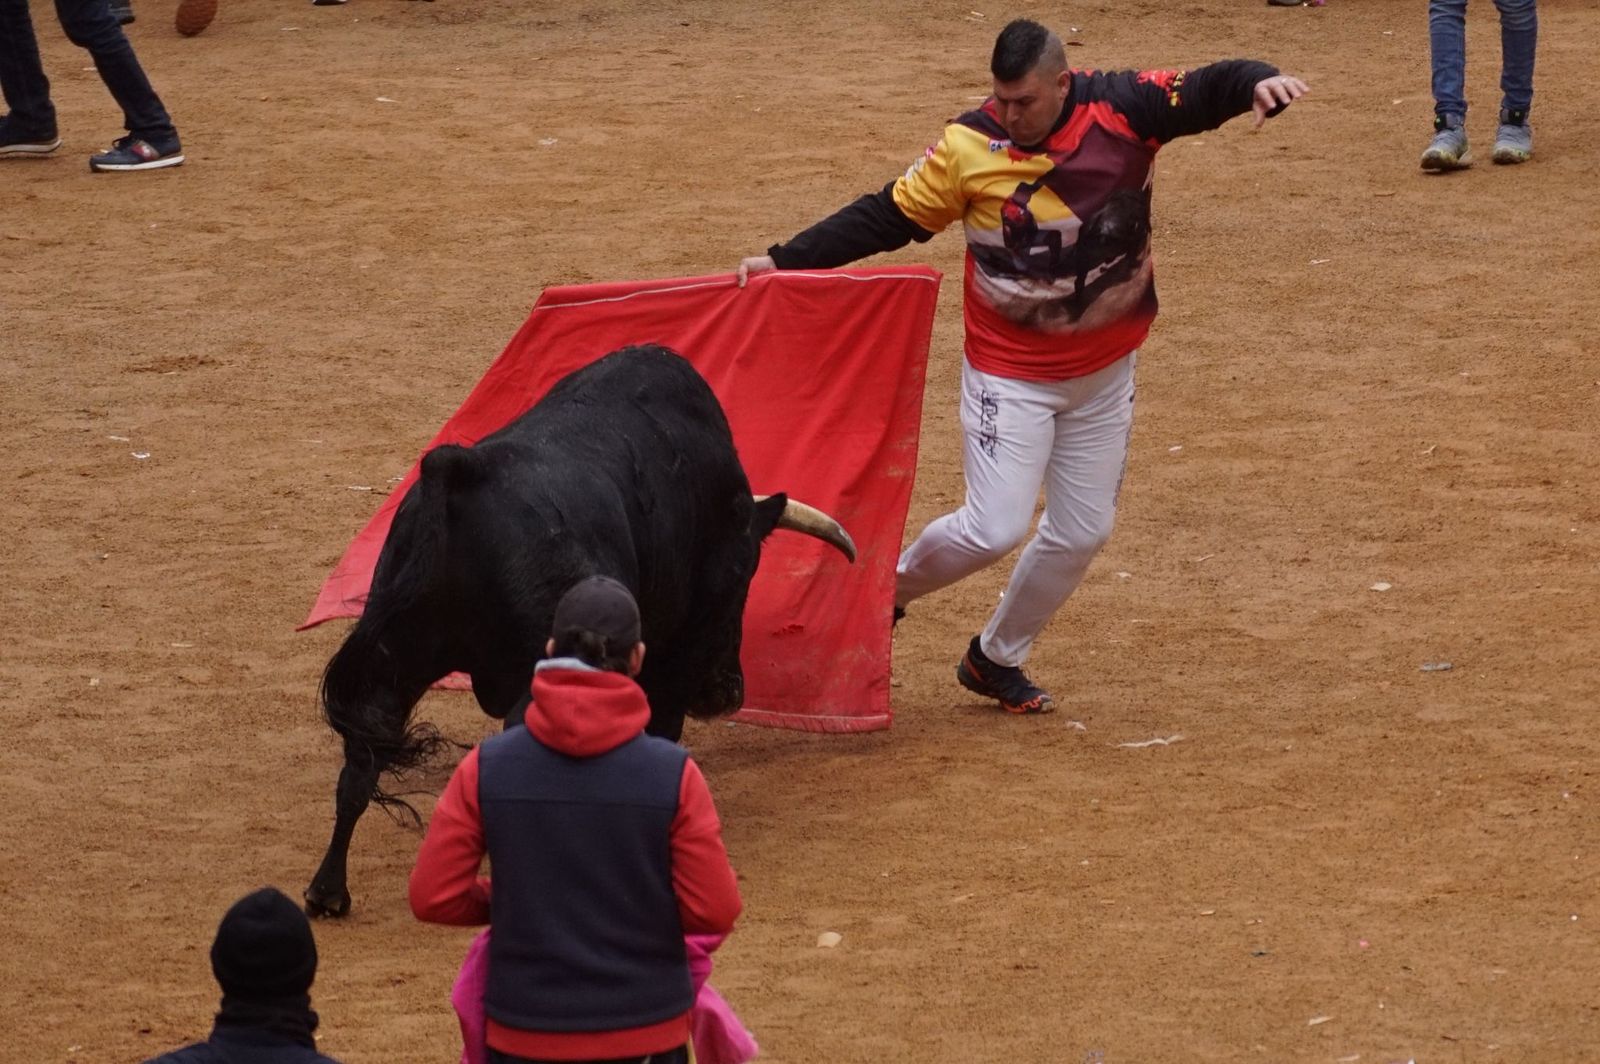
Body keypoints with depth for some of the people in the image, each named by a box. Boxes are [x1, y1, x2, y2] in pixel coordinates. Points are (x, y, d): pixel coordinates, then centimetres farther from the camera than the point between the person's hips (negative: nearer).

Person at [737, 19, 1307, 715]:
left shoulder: (1123, 110, -12)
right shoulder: (969, 147, -14)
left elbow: (1205, 92, -20)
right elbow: (886, 217, -7)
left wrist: (1257, 83, -43)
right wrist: (785, 261, -11)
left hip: (1104, 372, 3)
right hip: (1011, 375, -3)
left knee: (1083, 532, 11)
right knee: (995, 528, -11)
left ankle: (997, 658, 32)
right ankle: (889, 588, 17)